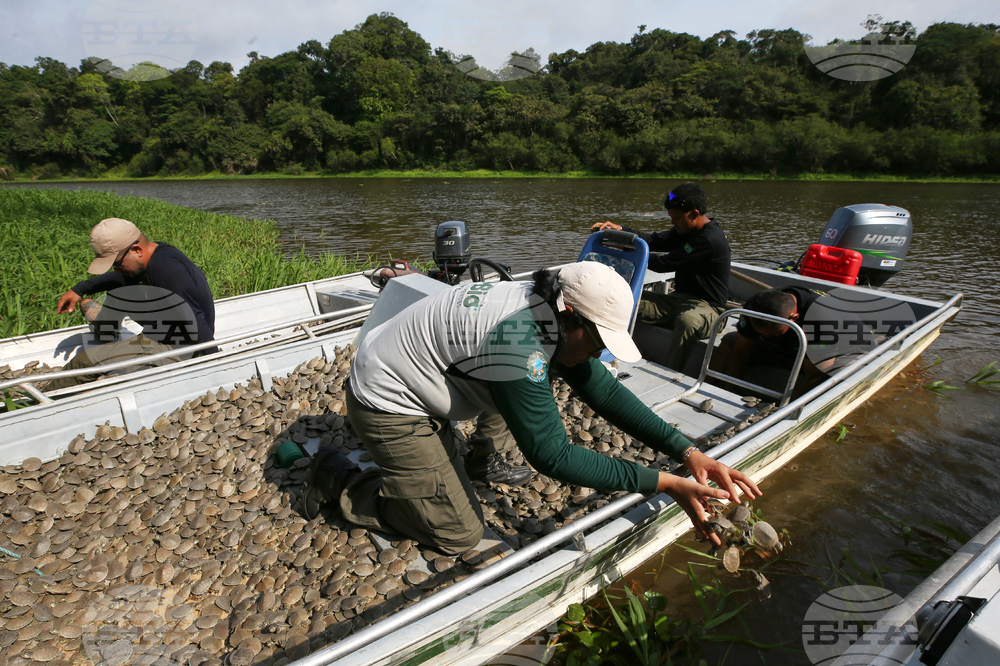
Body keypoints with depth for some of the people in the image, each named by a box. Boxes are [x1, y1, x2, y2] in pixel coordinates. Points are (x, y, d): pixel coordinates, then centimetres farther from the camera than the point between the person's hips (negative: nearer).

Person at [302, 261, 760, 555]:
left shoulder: (549, 312, -5)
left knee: (448, 487, 22)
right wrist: (664, 484, -29)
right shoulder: (519, 342, -35)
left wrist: (686, 451, -12)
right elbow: (551, 455, -31)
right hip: (388, 406, -9)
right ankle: (339, 483, 10)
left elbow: (606, 392, -5)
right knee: (460, 534, 0)